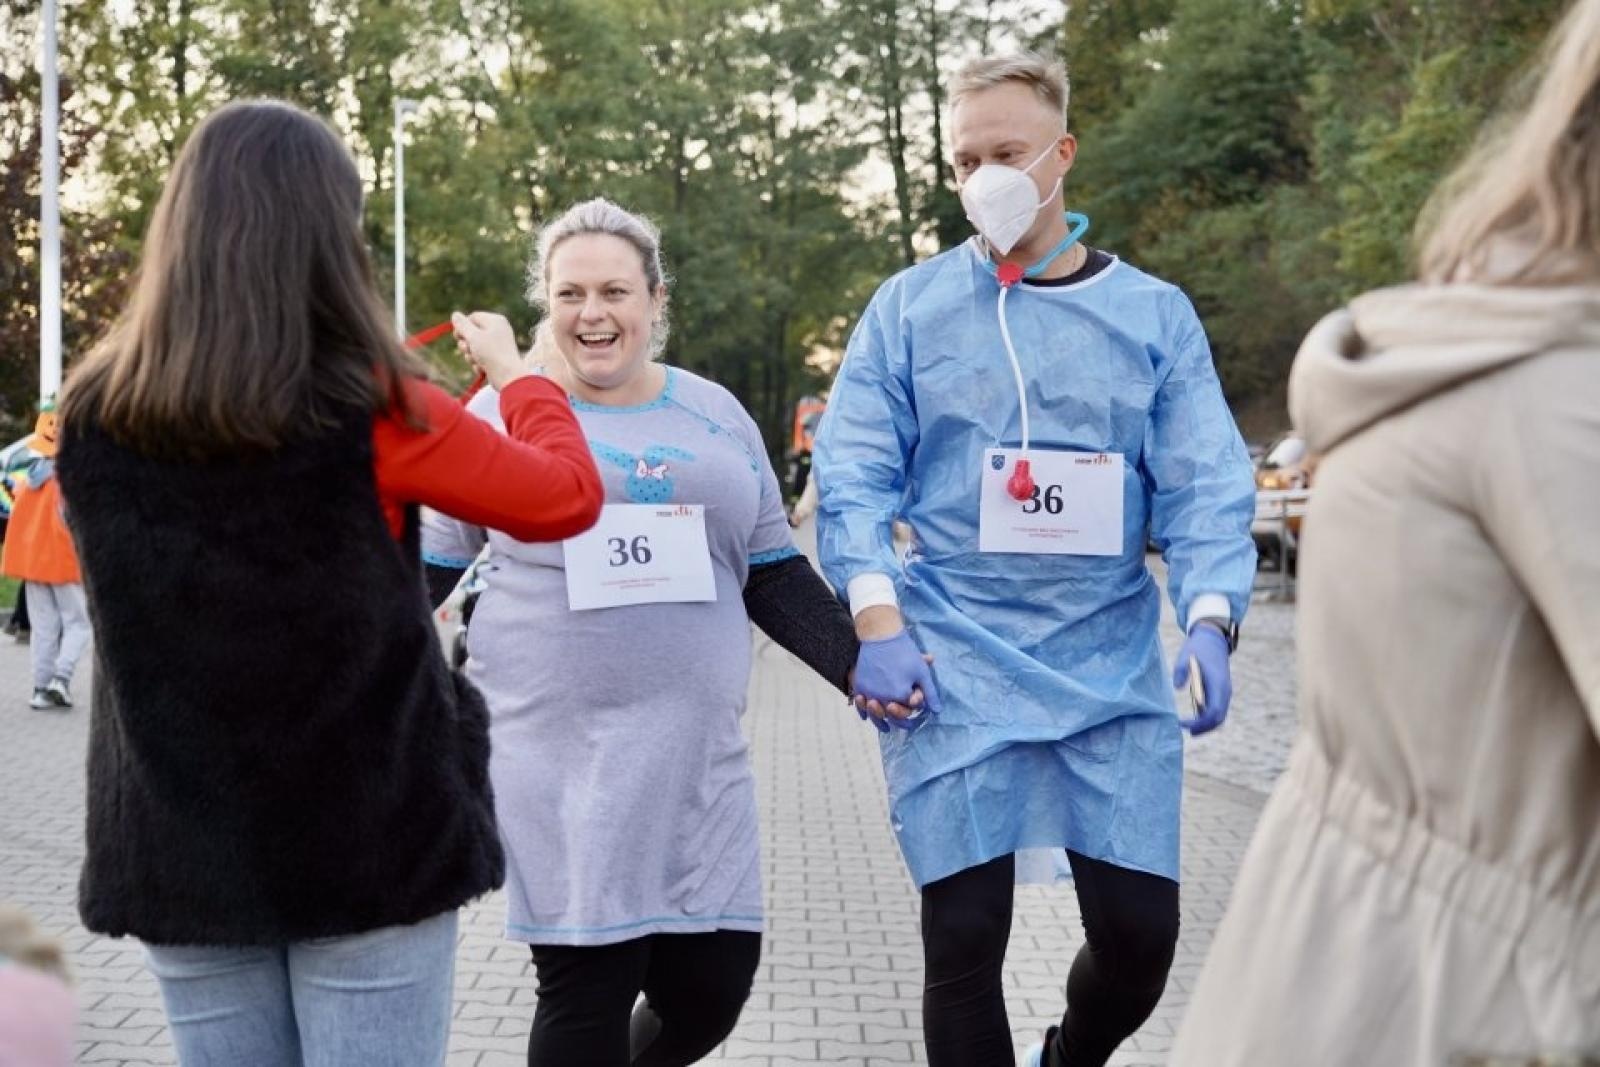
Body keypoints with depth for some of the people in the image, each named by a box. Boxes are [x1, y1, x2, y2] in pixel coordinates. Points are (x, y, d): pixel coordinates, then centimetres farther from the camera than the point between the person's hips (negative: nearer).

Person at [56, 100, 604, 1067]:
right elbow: (569, 497, -1)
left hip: (182, 846, 4)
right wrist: (512, 369, 15)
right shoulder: (372, 410, -13)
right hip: (369, 838, -3)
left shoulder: (95, 422, -2)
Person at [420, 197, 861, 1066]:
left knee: (712, 984, 5)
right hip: (554, 757, -3)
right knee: (584, 989, -2)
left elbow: (774, 577, 14)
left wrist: (859, 664, 0)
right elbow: (427, 573, 6)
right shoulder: (500, 415, 2)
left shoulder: (715, 417, 10)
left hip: (694, 757, 3)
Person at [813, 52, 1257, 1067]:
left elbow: (1205, 484, 2)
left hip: (1114, 675, 1)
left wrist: (1211, 621, -14)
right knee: (964, 940, 0)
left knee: (1141, 933, 4)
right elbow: (854, 474, 0)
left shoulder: (1154, 313, 7)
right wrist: (880, 622, -13)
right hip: (955, 676, -1)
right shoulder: (909, 307, 4)